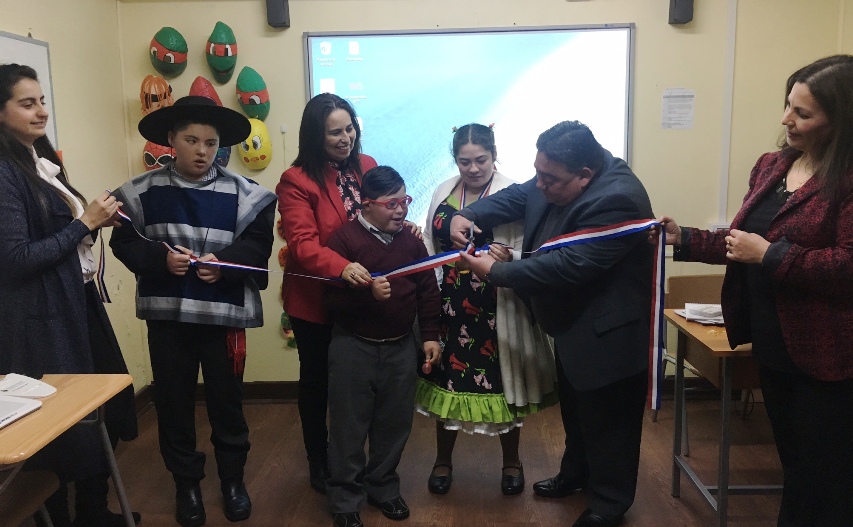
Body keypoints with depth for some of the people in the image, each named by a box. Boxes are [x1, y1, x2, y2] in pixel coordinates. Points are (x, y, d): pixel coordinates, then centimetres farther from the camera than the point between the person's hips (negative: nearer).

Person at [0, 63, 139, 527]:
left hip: (76, 303, 9)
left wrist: (95, 221, -1)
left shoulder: (41, 161, 12)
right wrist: (84, 223, -16)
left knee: (99, 410, 15)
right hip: (41, 318, -9)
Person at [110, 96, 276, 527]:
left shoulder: (241, 193, -5)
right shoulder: (143, 191, 0)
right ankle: (186, 482, 32)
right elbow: (124, 242, 0)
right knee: (173, 401, 13)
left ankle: (232, 479, 32)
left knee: (226, 400, 12)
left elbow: (257, 247, -6)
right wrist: (161, 256, -17)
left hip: (223, 313, -1)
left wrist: (224, 263, -22)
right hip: (166, 313, 2)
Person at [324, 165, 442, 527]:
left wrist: (430, 335, 6)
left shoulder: (411, 240, 5)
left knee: (394, 425, 14)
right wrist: (368, 293, -30)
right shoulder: (345, 239, -10)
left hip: (401, 347, 4)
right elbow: (332, 298, -15)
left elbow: (428, 291, 10)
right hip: (354, 348, -4)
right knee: (349, 427, 7)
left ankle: (383, 487, 34)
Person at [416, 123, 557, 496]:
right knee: (447, 378, 14)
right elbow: (430, 246, 10)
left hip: (496, 307, -4)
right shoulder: (442, 192, 5)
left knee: (501, 380, 10)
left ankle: (511, 462, 33)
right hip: (448, 305, 4)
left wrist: (508, 257, -35)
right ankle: (443, 460, 35)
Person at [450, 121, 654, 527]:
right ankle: (576, 473, 47)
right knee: (575, 407, 25)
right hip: (574, 324, 9)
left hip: (607, 334, -9)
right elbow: (517, 197, 5)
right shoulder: (555, 178, -5)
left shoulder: (615, 200, -33)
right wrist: (467, 215, -14)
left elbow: (569, 266, -36)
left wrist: (495, 272, -29)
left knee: (607, 421, 9)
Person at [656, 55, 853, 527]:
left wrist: (770, 255, -23)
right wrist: (684, 239, 2)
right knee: (791, 461, 24)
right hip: (773, 344, 7)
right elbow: (745, 240, 12)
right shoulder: (770, 166, 8)